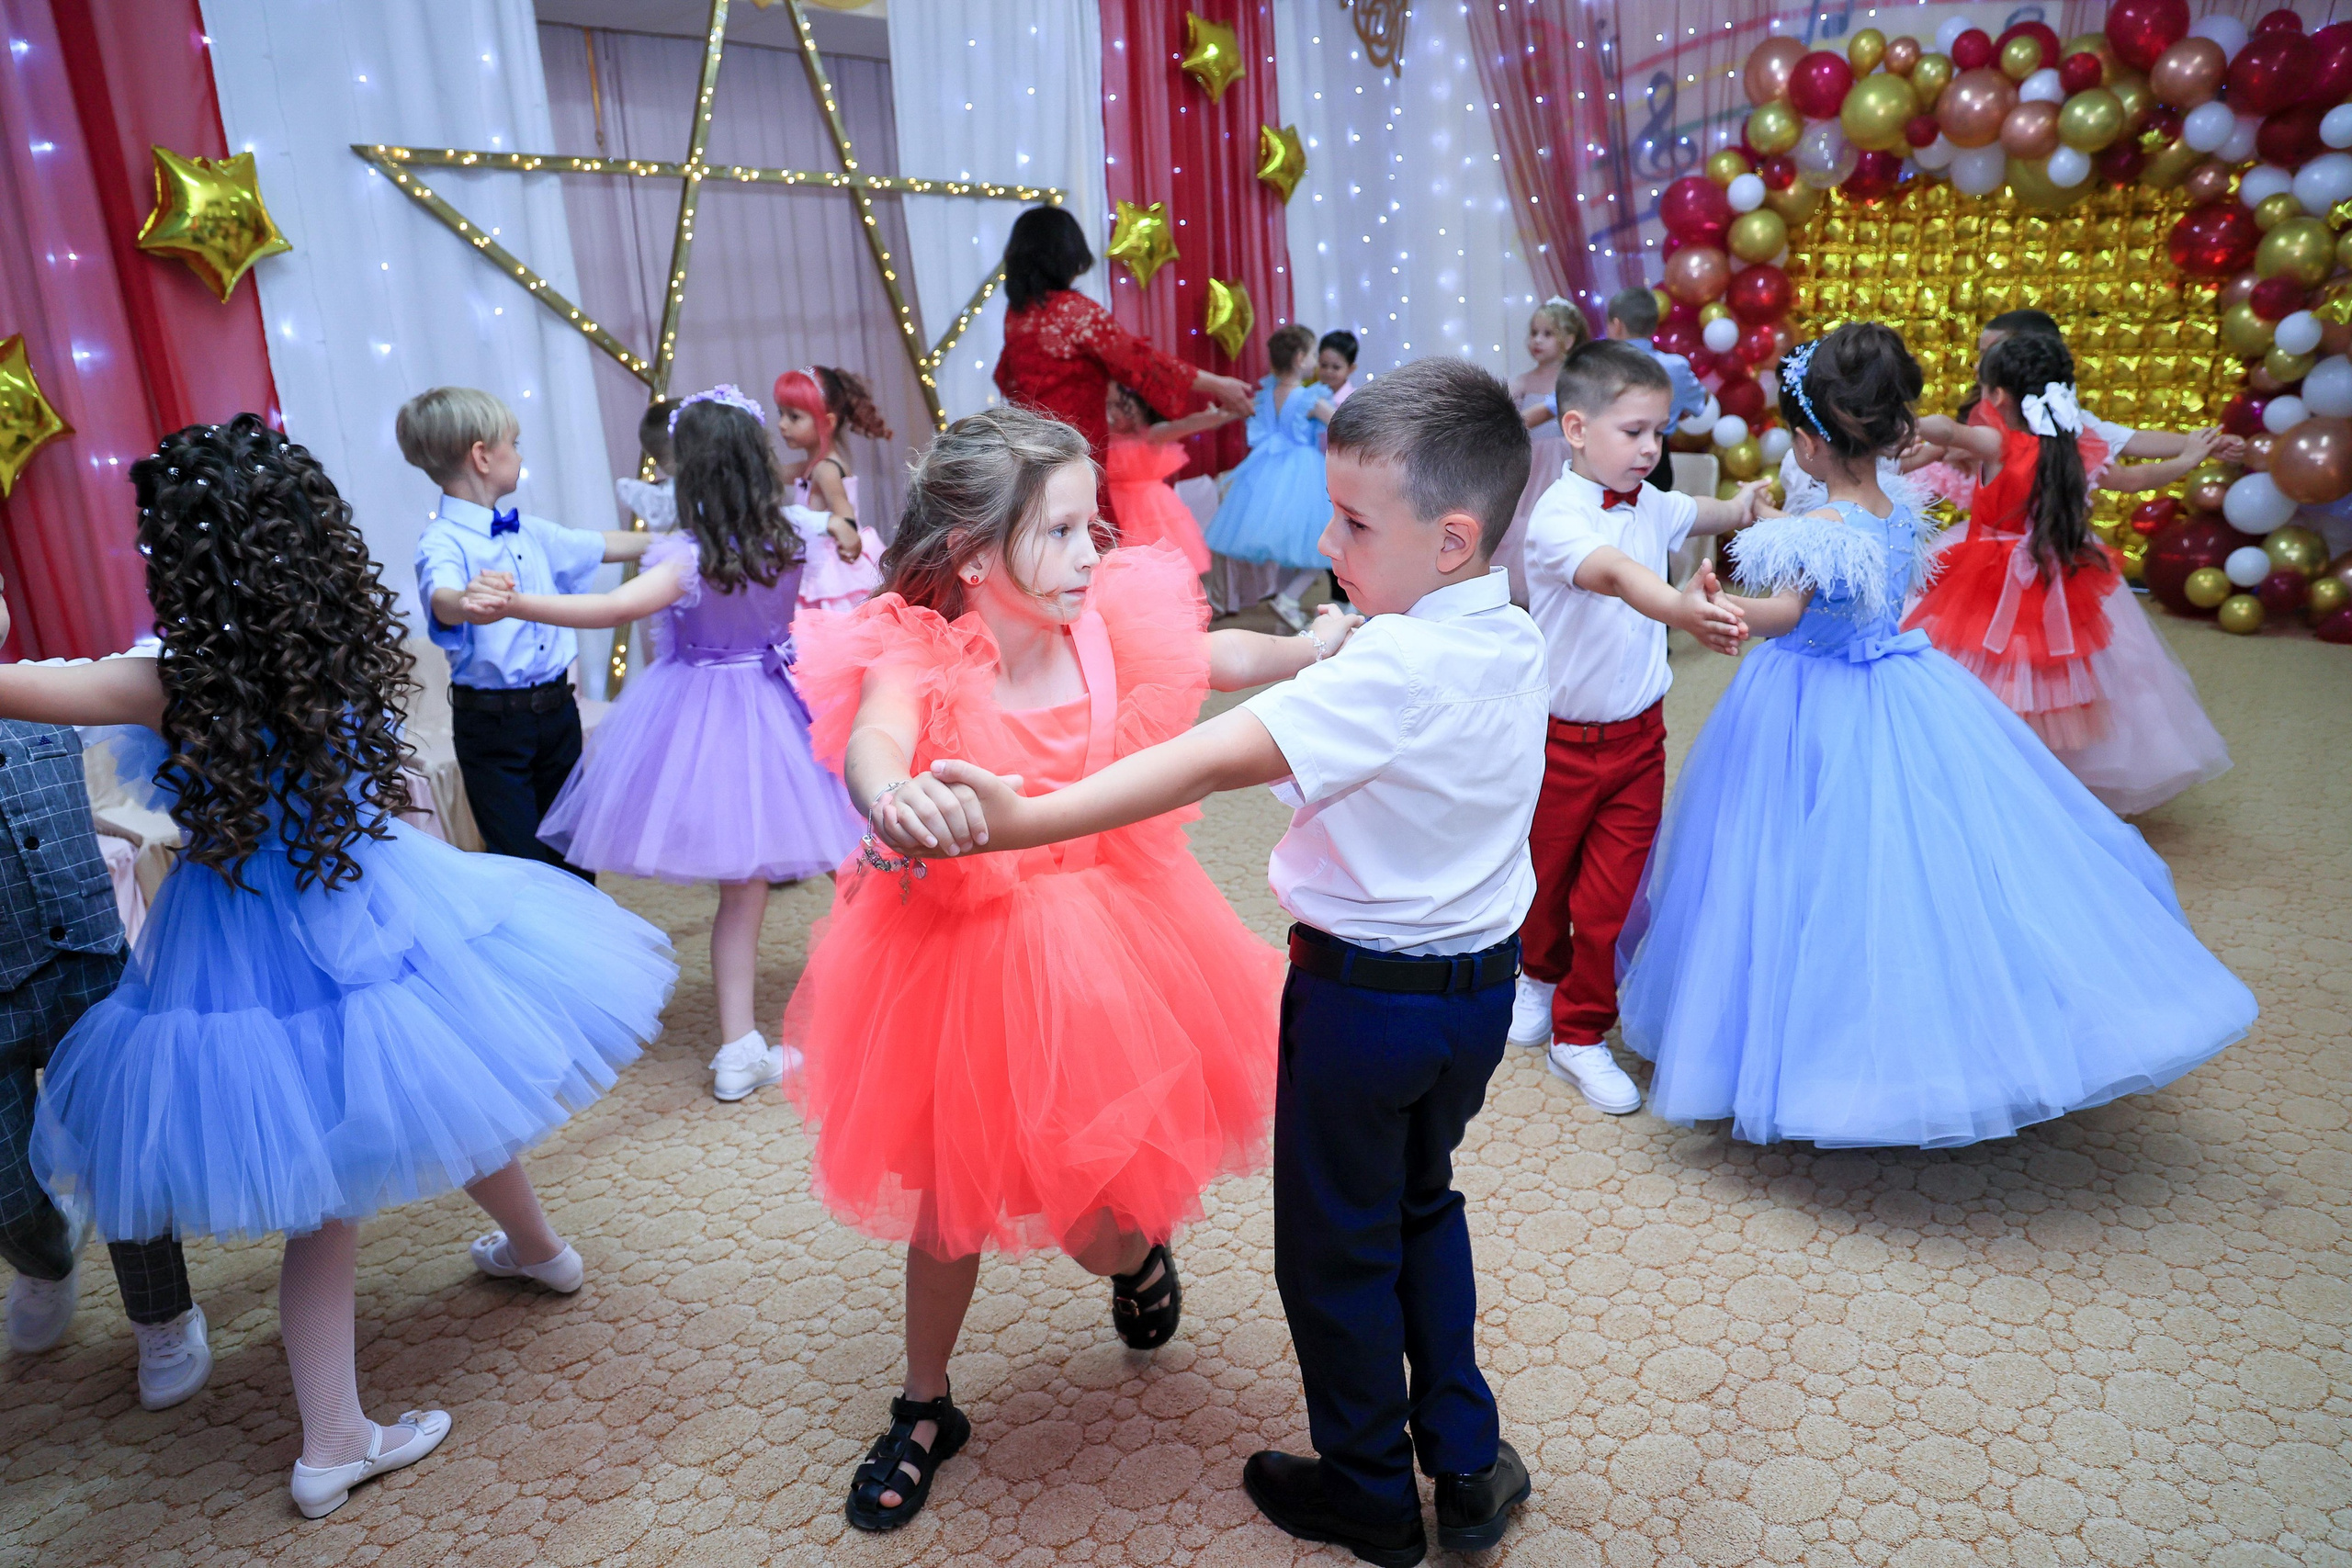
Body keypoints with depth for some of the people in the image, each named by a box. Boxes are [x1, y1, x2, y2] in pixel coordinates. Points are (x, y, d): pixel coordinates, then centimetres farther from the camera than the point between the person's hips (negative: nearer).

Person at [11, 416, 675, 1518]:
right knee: (450, 1093, 28)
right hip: (381, 918, 3)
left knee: (323, 1202, 9)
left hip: (248, 961, -3)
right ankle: (536, 1249, 52)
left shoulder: (171, 689, -20)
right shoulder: (349, 652, -8)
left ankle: (333, 1444, 19)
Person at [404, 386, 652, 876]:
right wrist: (466, 603, -60)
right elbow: (441, 596, -36)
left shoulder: (529, 534, 10)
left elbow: (600, 545, 24)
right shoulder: (443, 542, -14)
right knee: (519, 858, -2)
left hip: (557, 707, 7)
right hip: (492, 722, -7)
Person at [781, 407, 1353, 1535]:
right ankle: (925, 1409, 41)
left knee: (1097, 1220, 9)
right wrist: (891, 795, -64)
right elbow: (873, 736, -42)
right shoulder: (919, 656, -20)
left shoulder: (1113, 627, -9)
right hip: (959, 948, -1)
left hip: (1103, 951, 2)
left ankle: (1139, 1250, 49)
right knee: (948, 1192, 16)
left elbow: (1223, 660, 10)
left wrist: (1319, 648, -4)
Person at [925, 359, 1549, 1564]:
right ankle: (1467, 1460, 36)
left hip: (1365, 994, -8)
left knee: (1336, 1248, 14)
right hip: (1482, 982, 8)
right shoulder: (1514, 641, -1)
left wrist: (1018, 819, -40)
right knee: (1421, 1203, 28)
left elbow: (1213, 762, -37)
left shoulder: (1394, 667, -28)